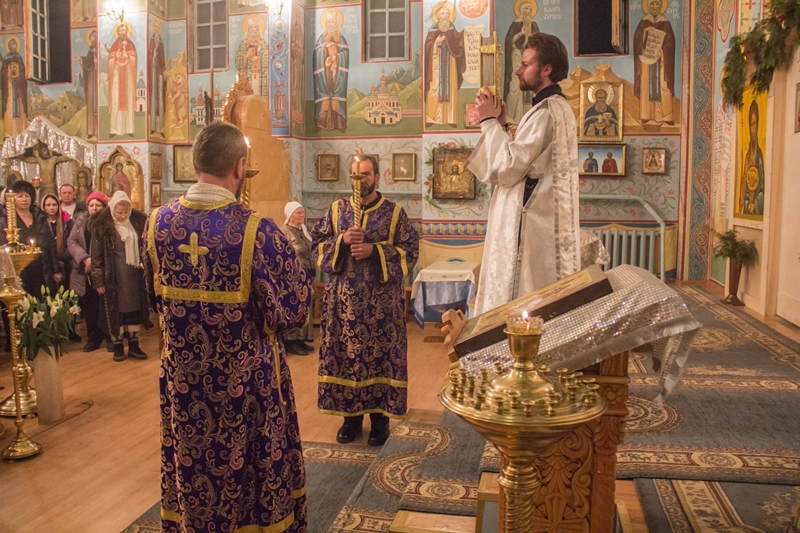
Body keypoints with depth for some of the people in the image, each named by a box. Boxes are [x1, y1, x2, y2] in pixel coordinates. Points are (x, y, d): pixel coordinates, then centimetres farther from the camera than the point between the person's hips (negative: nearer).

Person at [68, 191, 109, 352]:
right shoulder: (81, 220, 6)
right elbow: (71, 241, -1)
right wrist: (85, 259, -15)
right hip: (84, 272, 4)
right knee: (88, 306, 7)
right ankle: (93, 338, 19)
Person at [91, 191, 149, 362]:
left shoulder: (138, 220, 0)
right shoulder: (101, 226, -8)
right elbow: (97, 255, -6)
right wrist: (98, 280, -8)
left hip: (134, 274, 3)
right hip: (113, 276, -3)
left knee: (135, 308, 8)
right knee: (115, 309, 6)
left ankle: (134, 345, 19)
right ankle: (117, 346, 18)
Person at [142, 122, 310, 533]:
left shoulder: (159, 222, -6)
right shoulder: (257, 231, -24)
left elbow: (155, 299, 7)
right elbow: (291, 313, -19)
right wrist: (296, 271, 0)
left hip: (182, 373, 5)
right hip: (246, 379, -4)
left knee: (189, 468, 22)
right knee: (250, 471, 16)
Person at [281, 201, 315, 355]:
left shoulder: (303, 230, 13)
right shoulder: (284, 232, -11)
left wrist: (312, 273, 17)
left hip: (305, 274, 8)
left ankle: (300, 339, 20)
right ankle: (291, 342, 6)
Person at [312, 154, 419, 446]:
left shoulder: (394, 212, 1)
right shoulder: (335, 210, 8)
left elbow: (411, 251, -4)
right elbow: (316, 246, 5)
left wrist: (374, 250, -16)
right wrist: (342, 240, -14)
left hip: (381, 300, -2)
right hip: (343, 299, 2)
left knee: (381, 355, 3)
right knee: (344, 355, 6)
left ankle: (379, 417, 18)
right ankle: (351, 416, 22)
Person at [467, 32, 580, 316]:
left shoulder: (547, 112, -17)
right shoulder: (557, 107, 17)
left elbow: (508, 168, -20)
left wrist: (490, 122, -11)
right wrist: (499, 124, 8)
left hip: (532, 226, -11)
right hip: (544, 221, 11)